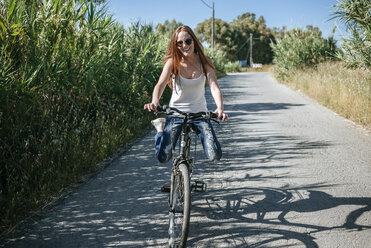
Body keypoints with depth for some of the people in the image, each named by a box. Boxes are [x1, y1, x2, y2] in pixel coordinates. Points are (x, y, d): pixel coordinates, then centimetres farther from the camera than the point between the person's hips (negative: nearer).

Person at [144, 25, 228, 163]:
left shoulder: (204, 61, -8)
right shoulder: (172, 62, -10)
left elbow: (214, 87, -18)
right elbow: (160, 84, -24)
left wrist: (220, 108, -38)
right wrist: (155, 102, -46)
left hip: (200, 113, 1)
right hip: (176, 112, -1)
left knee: (215, 157, -11)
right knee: (163, 157, -9)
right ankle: (160, 127, 23)